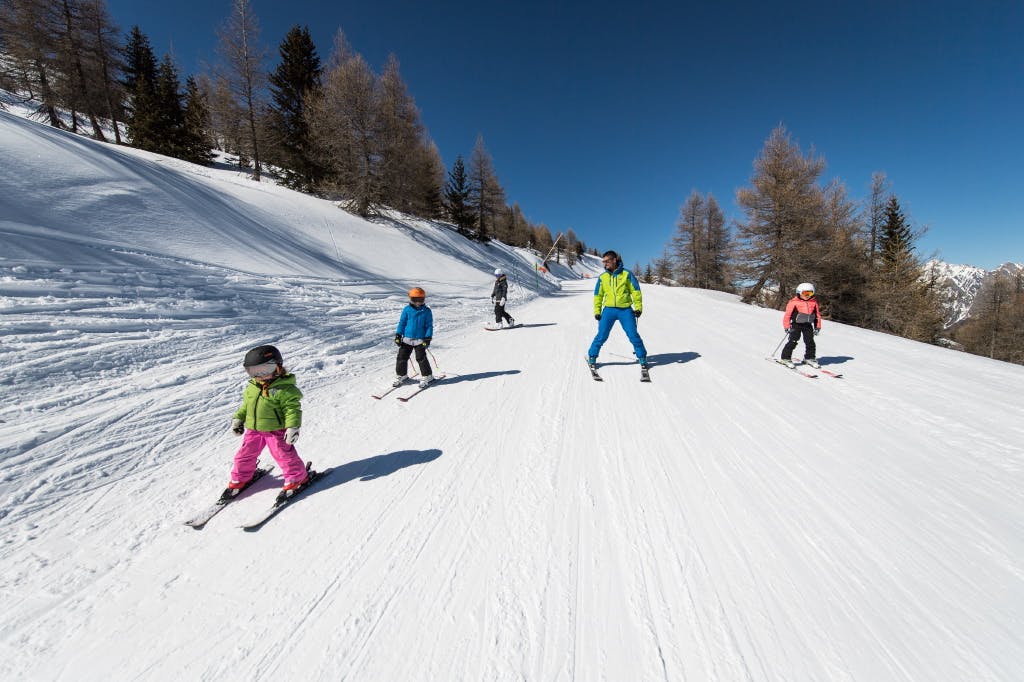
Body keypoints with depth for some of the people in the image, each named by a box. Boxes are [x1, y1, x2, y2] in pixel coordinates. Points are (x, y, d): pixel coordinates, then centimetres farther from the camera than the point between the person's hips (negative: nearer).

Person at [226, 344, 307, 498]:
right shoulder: (251, 387, 6)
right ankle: (239, 479, 39)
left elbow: (292, 409, -21)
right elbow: (245, 405, 21)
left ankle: (297, 478, 18)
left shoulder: (285, 389, -19)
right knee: (244, 455, 16)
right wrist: (238, 418, 18)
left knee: (284, 455, 0)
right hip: (253, 429, 7)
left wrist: (293, 427, -26)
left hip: (276, 430, -7)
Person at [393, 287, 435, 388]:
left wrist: (428, 338, -8)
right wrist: (398, 335, 2)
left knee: (421, 359, -1)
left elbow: (429, 325, -1)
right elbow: (402, 322, 6)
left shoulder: (426, 311, -3)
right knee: (402, 357, 7)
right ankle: (400, 376, 25)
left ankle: (427, 376, 14)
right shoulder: (407, 310, 0)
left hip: (420, 340, -3)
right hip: (407, 339, 3)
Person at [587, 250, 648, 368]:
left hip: (625, 310, -1)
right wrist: (597, 311, 7)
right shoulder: (602, 277, 8)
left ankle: (642, 358, 18)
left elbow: (635, 291, 2)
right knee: (601, 336, -1)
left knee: (633, 335, 1)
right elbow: (598, 295, 13)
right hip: (609, 310, 2)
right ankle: (592, 357, 15)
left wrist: (638, 307, -5)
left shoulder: (626, 274, 1)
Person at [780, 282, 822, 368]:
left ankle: (810, 358, 22)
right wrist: (787, 326, -12)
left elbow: (817, 314, 15)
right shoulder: (794, 302, -8)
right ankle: (786, 358, -1)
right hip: (796, 324, -5)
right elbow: (787, 314, -8)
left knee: (810, 342, 8)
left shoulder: (814, 302, 7)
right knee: (793, 341, -8)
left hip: (808, 325, 5)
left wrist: (817, 327, 11)